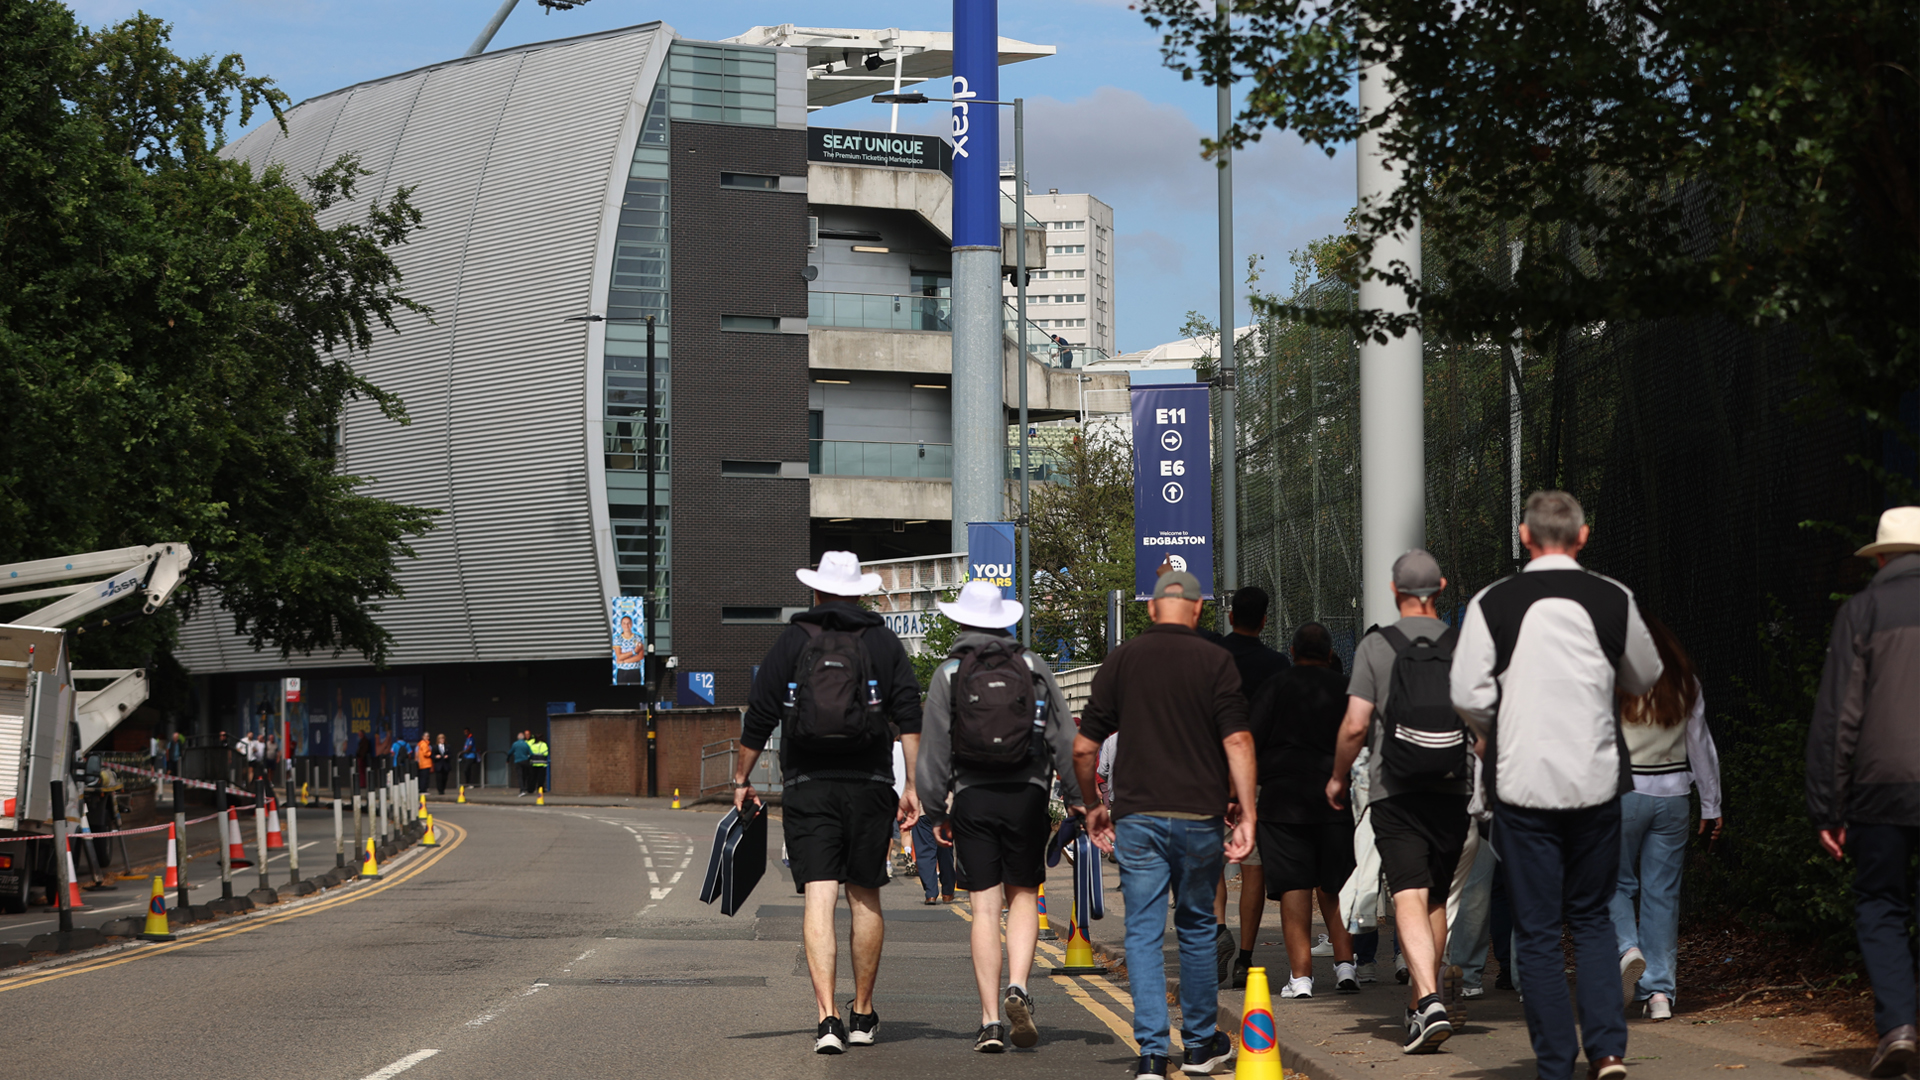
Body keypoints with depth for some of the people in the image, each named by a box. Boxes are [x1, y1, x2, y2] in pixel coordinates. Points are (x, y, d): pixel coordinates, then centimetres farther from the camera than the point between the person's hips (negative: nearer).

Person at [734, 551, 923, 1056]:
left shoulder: (791, 641, 4)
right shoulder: (883, 642, 7)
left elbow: (758, 717, 3)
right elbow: (910, 716, -1)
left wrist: (741, 780, 12)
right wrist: (913, 785, 0)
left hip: (808, 788, -1)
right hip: (870, 787, 1)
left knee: (819, 900, -7)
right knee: (865, 899, 13)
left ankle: (827, 1016, -20)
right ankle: (863, 1015, 23)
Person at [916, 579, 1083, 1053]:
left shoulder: (948, 673, 3)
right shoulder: (1033, 667, 6)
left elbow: (933, 749, 1)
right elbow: (1065, 738, 3)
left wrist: (936, 812, 7)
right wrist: (1075, 797, 9)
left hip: (972, 800, 0)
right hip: (1026, 797, 0)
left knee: (984, 908, 2)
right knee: (1023, 898, 12)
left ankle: (991, 1022, -1)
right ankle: (1018, 988, -12)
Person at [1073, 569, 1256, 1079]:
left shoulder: (1121, 660, 4)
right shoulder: (1214, 661, -2)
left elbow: (1084, 748, 5)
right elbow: (1237, 741, -10)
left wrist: (1093, 806, 19)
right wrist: (1247, 814, -8)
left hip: (1137, 816, 0)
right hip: (1200, 816, 0)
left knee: (1143, 934, 3)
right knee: (1197, 928, 15)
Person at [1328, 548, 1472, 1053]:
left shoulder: (1375, 645, -3)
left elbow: (1355, 725, -6)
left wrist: (1338, 777, 10)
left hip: (1393, 789, -3)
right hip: (1451, 789, 3)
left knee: (1410, 897, -11)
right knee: (1436, 899, 15)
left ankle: (1429, 1000, -29)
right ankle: (1419, 1006, 24)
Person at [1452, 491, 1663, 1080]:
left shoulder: (1492, 603, -5)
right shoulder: (1614, 600, 1)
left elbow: (1468, 696, -7)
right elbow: (1645, 677, 16)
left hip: (1523, 782, -2)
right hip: (1596, 780, 2)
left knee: (1537, 931, 5)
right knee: (1592, 917, 17)